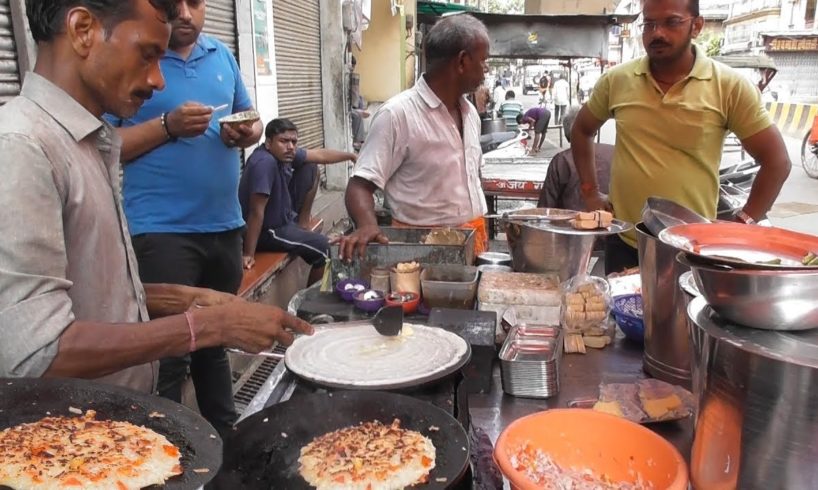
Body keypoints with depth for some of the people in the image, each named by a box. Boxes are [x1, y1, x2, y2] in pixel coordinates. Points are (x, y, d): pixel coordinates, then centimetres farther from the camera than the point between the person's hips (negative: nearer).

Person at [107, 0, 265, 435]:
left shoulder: (221, 55, 11)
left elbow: (249, 119, 17)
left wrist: (246, 132, -6)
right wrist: (167, 126, -22)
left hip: (224, 225, 6)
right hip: (162, 230, -6)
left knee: (218, 338, 19)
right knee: (168, 348, -3)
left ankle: (224, 433, 35)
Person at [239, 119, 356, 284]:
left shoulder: (283, 154, -7)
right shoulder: (265, 163, -32)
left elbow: (320, 155, 8)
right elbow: (256, 212, -33)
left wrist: (351, 156, 15)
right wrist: (249, 254, -32)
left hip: (284, 215, 9)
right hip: (267, 230, -9)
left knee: (310, 168, 6)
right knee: (323, 247, -10)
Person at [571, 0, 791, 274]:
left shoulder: (730, 86, -6)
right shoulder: (616, 80, 1)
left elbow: (776, 161, -2)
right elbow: (582, 130, 17)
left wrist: (742, 225, -7)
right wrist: (590, 192, 8)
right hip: (624, 244, 2)